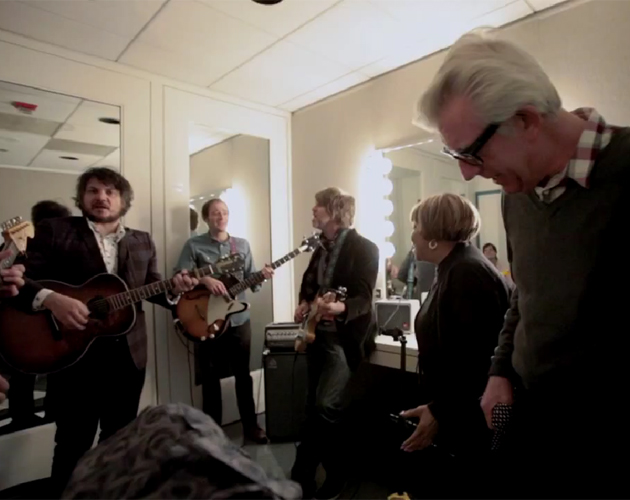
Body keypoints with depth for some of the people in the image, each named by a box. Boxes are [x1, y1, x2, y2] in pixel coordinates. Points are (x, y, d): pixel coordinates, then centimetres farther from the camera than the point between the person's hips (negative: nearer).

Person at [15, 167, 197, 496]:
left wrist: (173, 287, -11)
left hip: (128, 353, 4)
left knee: (121, 438, 19)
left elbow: (152, 287, 10)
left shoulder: (142, 242, 8)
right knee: (73, 442, 11)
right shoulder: (54, 230, -2)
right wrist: (50, 299, -26)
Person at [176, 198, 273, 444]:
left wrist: (262, 276, -14)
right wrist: (205, 280, -26)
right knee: (210, 378, 10)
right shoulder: (193, 245, -2)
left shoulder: (242, 244, 7)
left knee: (243, 374, 11)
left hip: (239, 319, 2)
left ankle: (250, 425, 27)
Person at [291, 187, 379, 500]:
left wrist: (340, 308, -39)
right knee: (314, 406, 16)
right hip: (317, 333, 7)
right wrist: (305, 302, 0)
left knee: (326, 407, -11)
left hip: (344, 337, -7)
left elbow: (364, 298, -20)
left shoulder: (365, 248, -13)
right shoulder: (321, 245, 9)